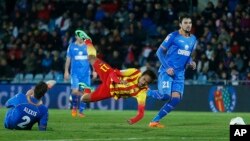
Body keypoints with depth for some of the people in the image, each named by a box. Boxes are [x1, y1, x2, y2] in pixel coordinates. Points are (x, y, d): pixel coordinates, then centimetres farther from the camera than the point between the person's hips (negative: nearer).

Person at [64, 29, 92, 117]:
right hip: (75, 73, -2)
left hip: (86, 73, 2)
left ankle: (81, 111, 11)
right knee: (75, 91, -15)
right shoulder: (72, 46, 4)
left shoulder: (87, 46, 7)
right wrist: (66, 71, 3)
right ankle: (74, 106, 12)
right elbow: (68, 59, 8)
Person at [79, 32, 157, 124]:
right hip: (109, 77, -1)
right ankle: (87, 41, 49)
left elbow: (141, 112, -33)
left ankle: (87, 92, 36)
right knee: (91, 58, 18)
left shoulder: (142, 92, -30)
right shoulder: (134, 72, -30)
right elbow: (113, 73, -22)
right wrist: (119, 81, -44)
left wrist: (133, 120, -54)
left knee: (84, 99, -2)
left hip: (110, 91, 1)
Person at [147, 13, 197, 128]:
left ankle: (155, 120, -1)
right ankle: (146, 92, 7)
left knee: (176, 99, -10)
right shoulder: (173, 36, -7)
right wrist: (167, 67, -15)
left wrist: (191, 63, 3)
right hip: (167, 71, -6)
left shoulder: (193, 39, 13)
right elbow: (160, 52, -5)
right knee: (165, 95, -23)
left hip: (180, 74, 6)